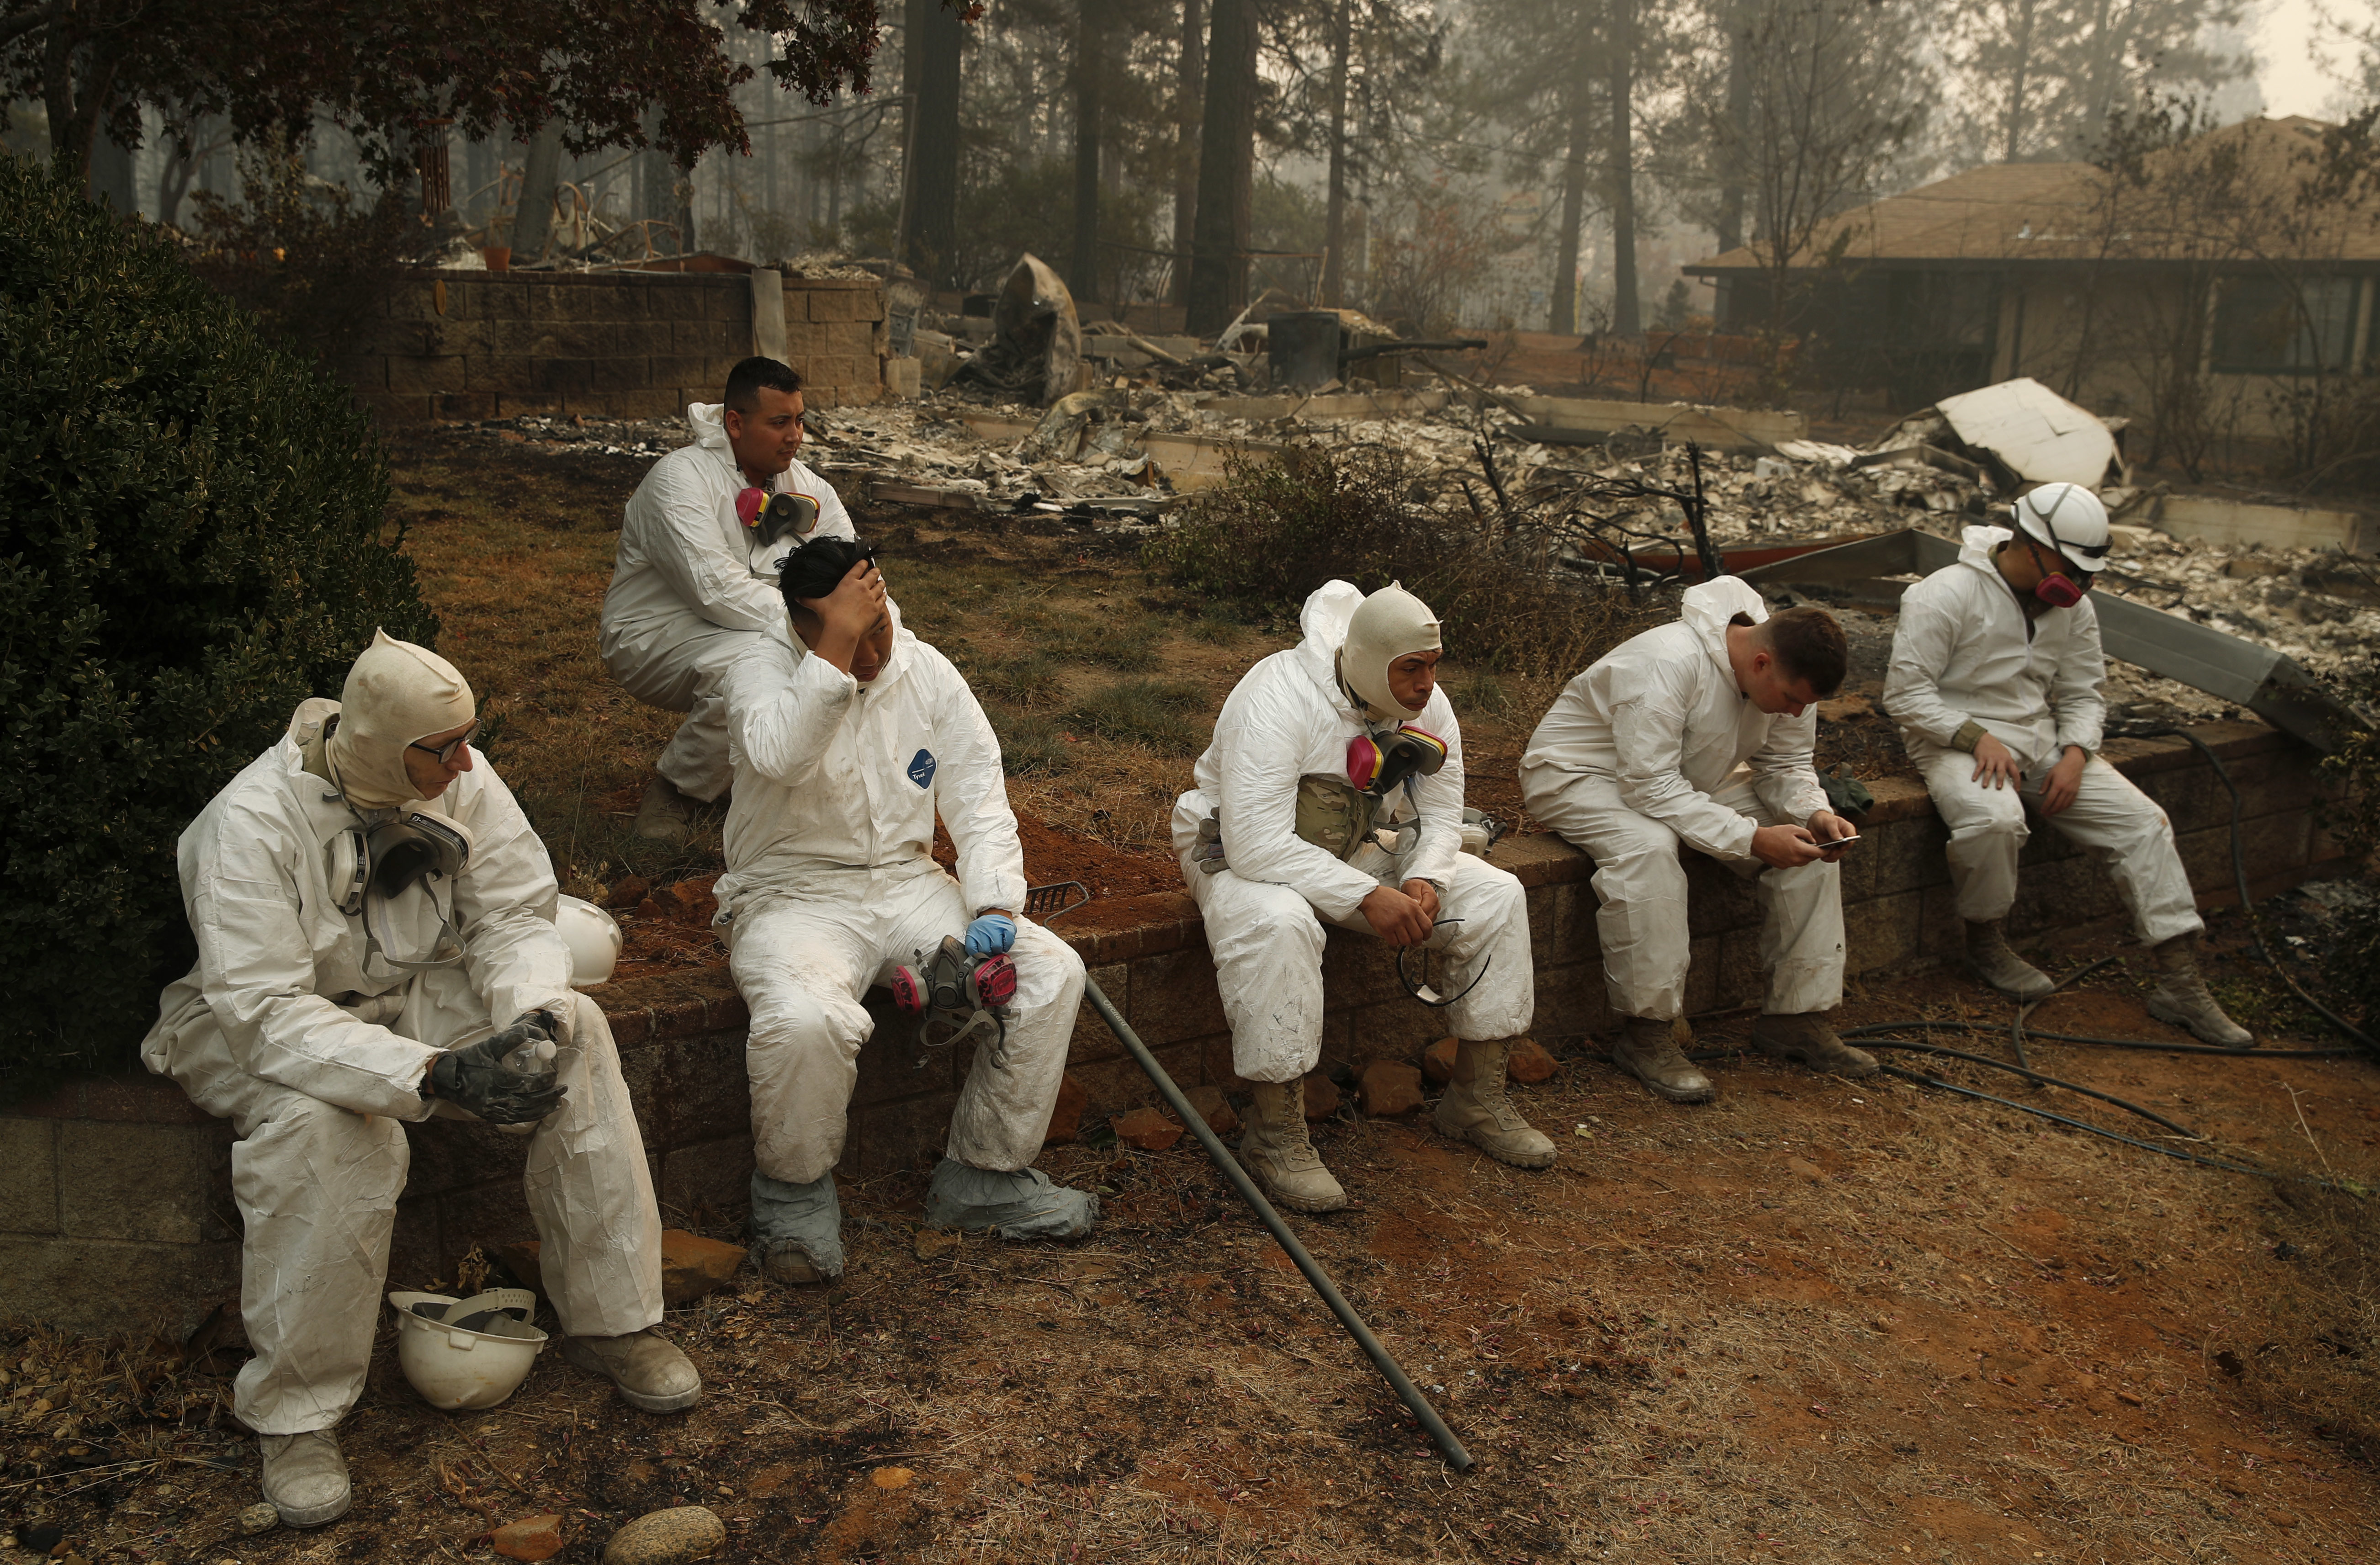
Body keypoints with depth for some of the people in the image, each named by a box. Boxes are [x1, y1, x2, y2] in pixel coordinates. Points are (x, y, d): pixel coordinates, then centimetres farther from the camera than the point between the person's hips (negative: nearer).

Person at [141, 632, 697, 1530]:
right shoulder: (252, 824, -27)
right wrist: (436, 1074, -44)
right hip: (256, 1027, -4)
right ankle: (295, 1414, -18)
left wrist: (531, 1021, -31)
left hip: (415, 994, 5)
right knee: (328, 1125, -38)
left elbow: (515, 917, -8)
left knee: (578, 1033, -21)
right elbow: (265, 1011, -33)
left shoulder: (461, 781, -12)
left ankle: (610, 1322, -10)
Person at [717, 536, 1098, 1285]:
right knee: (805, 1020, -37)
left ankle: (985, 1175, 3)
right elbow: (778, 755, -33)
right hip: (793, 893, -5)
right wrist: (834, 651, -33)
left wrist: (993, 906, -11)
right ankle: (795, 1194, -5)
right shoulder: (765, 668, -9)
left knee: (1052, 971, -13)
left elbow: (978, 798, 2)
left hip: (908, 883, 5)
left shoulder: (926, 671, 3)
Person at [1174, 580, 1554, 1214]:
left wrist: (1424, 881, -22)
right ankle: (1274, 1137, -27)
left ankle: (1477, 1098, 4)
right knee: (1279, 924, -41)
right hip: (1237, 851, -6)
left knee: (1496, 896, -8)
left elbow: (1441, 816, 0)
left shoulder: (1427, 706, -10)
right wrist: (1367, 898, -38)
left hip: (1356, 849, 7)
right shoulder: (1279, 702, -32)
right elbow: (1257, 845, -37)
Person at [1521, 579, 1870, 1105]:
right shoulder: (1668, 665, -34)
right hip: (1580, 775, -8)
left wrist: (1815, 813, -20)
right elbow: (1651, 788, -35)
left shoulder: (1787, 676, -10)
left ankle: (1796, 1018, -1)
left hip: (1689, 778, 8)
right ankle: (1646, 1036, -27)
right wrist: (1752, 839, -38)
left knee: (1810, 843, -9)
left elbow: (1787, 766, 2)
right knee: (1649, 846, -39)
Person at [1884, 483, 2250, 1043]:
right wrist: (1978, 736, -24)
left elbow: (2082, 695, 12)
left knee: (2143, 822, -7)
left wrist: (2076, 753, -8)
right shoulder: (1948, 594, -13)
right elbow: (1905, 692, -15)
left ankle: (2181, 984, -2)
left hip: (2041, 740, 7)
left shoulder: (2073, 607, 7)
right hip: (1956, 741, -6)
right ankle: (1987, 947, -10)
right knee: (1994, 819, -38)